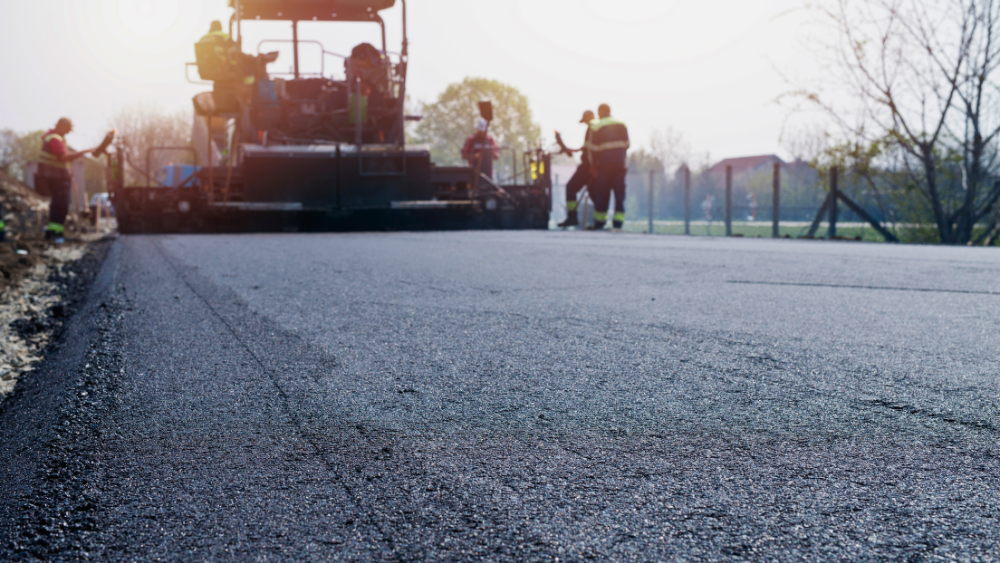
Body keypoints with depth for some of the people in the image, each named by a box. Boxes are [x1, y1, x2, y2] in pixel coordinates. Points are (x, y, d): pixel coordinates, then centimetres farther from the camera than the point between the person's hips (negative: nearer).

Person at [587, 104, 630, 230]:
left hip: (605, 163, -3)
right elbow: (626, 144, 12)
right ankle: (618, 222, -2)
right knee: (619, 192, 3)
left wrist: (594, 164, 4)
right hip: (620, 163, 3)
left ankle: (599, 222, 6)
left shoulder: (596, 127, -3)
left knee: (602, 193, 3)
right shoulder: (622, 125, 9)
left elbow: (594, 148, -4)